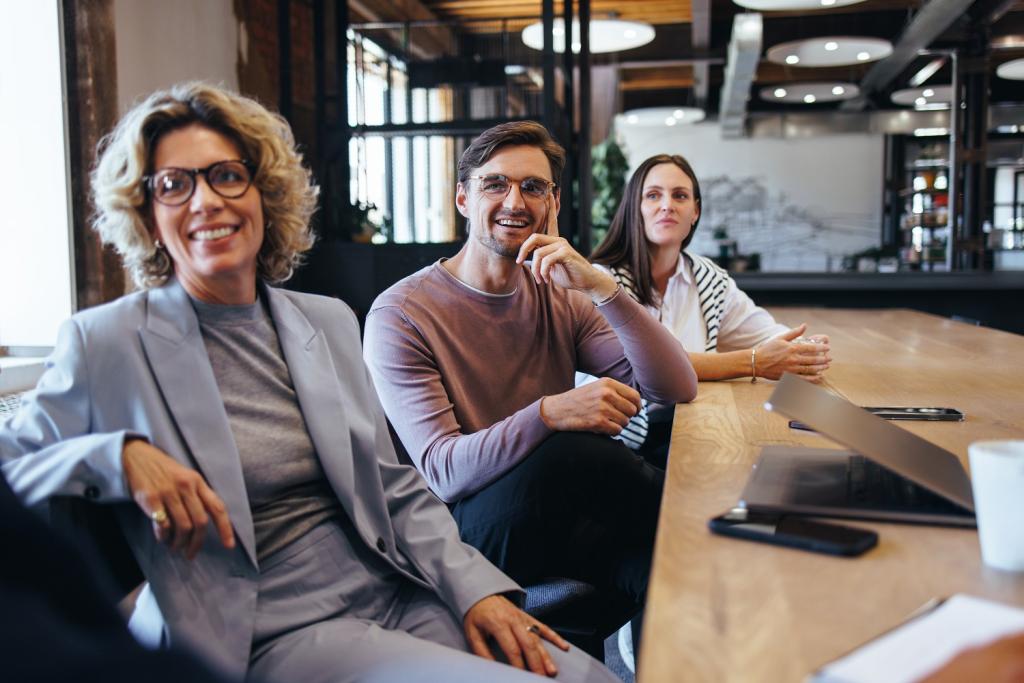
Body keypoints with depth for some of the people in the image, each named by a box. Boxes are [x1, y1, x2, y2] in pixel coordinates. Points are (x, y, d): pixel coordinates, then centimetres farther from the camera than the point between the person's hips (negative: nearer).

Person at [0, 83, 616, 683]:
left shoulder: (330, 322, 10)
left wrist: (475, 587, -2)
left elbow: (396, 489, 11)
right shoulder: (105, 344, -3)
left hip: (398, 594, 5)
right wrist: (120, 456, -21)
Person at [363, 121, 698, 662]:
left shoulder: (562, 298, 7)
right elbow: (441, 470, -18)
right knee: (570, 452, -33)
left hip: (561, 519, 5)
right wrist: (549, 414, -34)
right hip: (473, 533, -4)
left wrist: (603, 288, -17)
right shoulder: (399, 314, -8)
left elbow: (678, 387, -3)